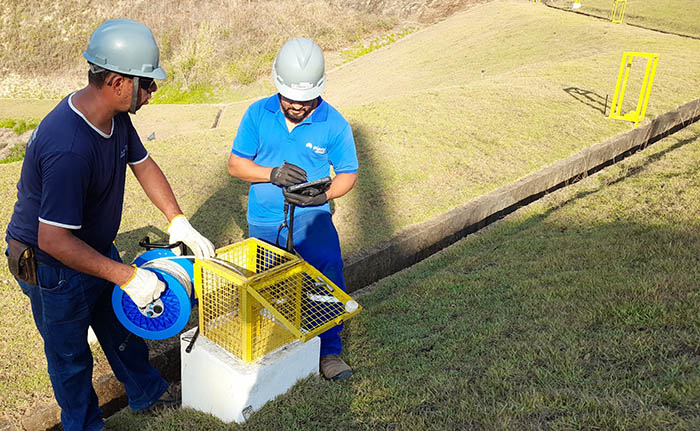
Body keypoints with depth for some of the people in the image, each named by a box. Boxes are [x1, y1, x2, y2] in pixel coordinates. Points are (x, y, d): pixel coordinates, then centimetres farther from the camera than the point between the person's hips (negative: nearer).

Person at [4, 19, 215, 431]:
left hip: (96, 247, 9)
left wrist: (179, 222, 3)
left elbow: (143, 164, 8)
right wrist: (127, 276, -31)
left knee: (122, 324, 25)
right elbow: (53, 240, -36)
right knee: (71, 353, 14)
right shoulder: (69, 147, -39)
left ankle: (147, 393, 48)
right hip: (52, 266, -8)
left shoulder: (116, 116, -9)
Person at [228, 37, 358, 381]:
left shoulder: (334, 123, -9)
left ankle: (328, 350, -3)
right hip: (264, 219, 2)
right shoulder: (258, 114, -6)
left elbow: (348, 174, -2)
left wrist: (322, 195, -22)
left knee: (329, 266, -21)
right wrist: (273, 174, -20)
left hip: (310, 215, -1)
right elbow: (235, 163, -2)